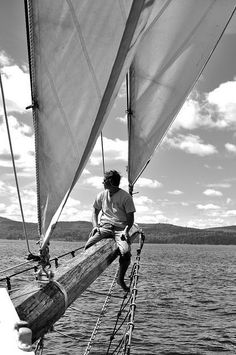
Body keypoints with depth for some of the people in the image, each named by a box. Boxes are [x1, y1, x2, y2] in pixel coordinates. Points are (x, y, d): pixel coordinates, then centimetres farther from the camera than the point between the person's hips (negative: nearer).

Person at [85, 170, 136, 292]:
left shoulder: (126, 197, -4)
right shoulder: (102, 195, 9)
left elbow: (130, 218, -2)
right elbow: (95, 211, 17)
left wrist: (126, 230, -19)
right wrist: (95, 226, -1)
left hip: (120, 228, -3)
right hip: (104, 227, 3)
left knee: (126, 253, -28)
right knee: (88, 247, -25)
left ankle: (120, 279, 1)